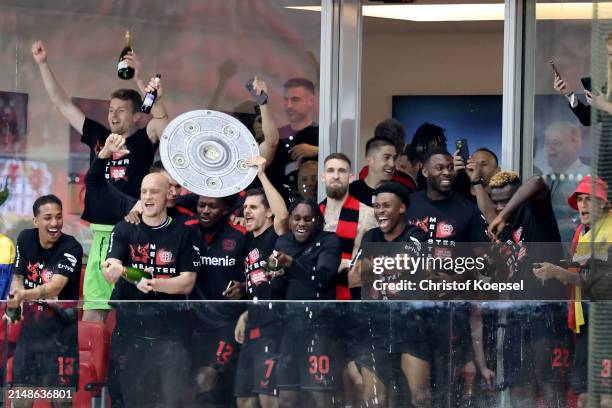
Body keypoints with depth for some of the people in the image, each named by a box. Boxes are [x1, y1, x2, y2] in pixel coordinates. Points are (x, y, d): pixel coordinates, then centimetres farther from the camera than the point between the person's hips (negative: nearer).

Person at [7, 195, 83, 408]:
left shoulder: (71, 249, -17)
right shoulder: (25, 239, 0)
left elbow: (55, 287, -31)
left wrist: (25, 295, -49)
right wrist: (14, 302, -10)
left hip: (60, 327, -5)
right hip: (30, 325, 5)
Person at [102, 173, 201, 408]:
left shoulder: (185, 235, 4)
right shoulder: (124, 231, 8)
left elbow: (187, 283, -2)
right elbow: (110, 273, -5)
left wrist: (151, 284, -20)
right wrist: (113, 270, -31)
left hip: (171, 332, -2)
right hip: (129, 328, 2)